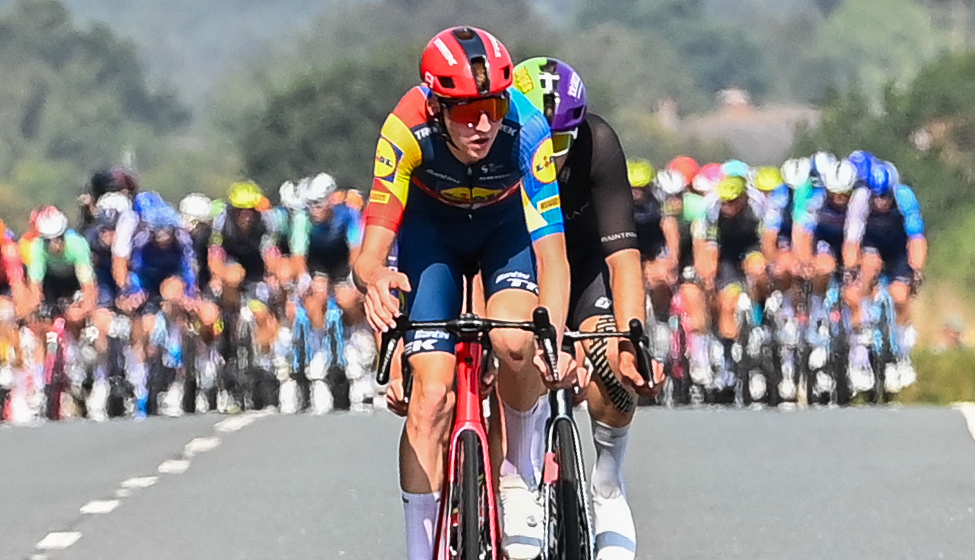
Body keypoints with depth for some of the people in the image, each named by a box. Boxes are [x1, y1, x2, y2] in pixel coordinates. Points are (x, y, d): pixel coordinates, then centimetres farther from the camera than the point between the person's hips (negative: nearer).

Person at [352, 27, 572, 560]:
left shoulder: (526, 130, -35)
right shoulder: (407, 131, -35)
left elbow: (551, 249, -39)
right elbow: (370, 251, -36)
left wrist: (555, 337, -55)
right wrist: (372, 279, -61)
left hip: (506, 225, 0)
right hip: (431, 228, 0)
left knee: (513, 341, -29)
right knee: (431, 395, -14)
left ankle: (518, 477, -2)